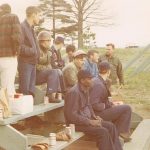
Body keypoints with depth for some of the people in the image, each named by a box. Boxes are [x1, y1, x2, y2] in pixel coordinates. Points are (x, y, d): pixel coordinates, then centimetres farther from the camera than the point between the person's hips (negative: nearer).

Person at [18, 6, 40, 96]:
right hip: (25, 63, -9)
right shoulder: (22, 27, -11)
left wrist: (37, 55, 8)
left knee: (31, 90, 11)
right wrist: (33, 51, -15)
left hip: (33, 63, 9)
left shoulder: (31, 28, 19)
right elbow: (19, 46, -19)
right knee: (24, 90, -8)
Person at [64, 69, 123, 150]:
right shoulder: (74, 92, -23)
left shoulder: (86, 89, 6)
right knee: (103, 131, -23)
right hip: (76, 123, -9)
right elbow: (72, 115, -25)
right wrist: (90, 122, -21)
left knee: (111, 126, -1)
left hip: (87, 119, 9)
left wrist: (94, 116, 5)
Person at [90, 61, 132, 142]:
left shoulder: (96, 80, 6)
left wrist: (112, 104, 7)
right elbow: (94, 104, -29)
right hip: (98, 114, -10)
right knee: (127, 108, -5)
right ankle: (121, 132, 11)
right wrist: (105, 106, -15)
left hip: (101, 109, 10)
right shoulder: (98, 85, -24)